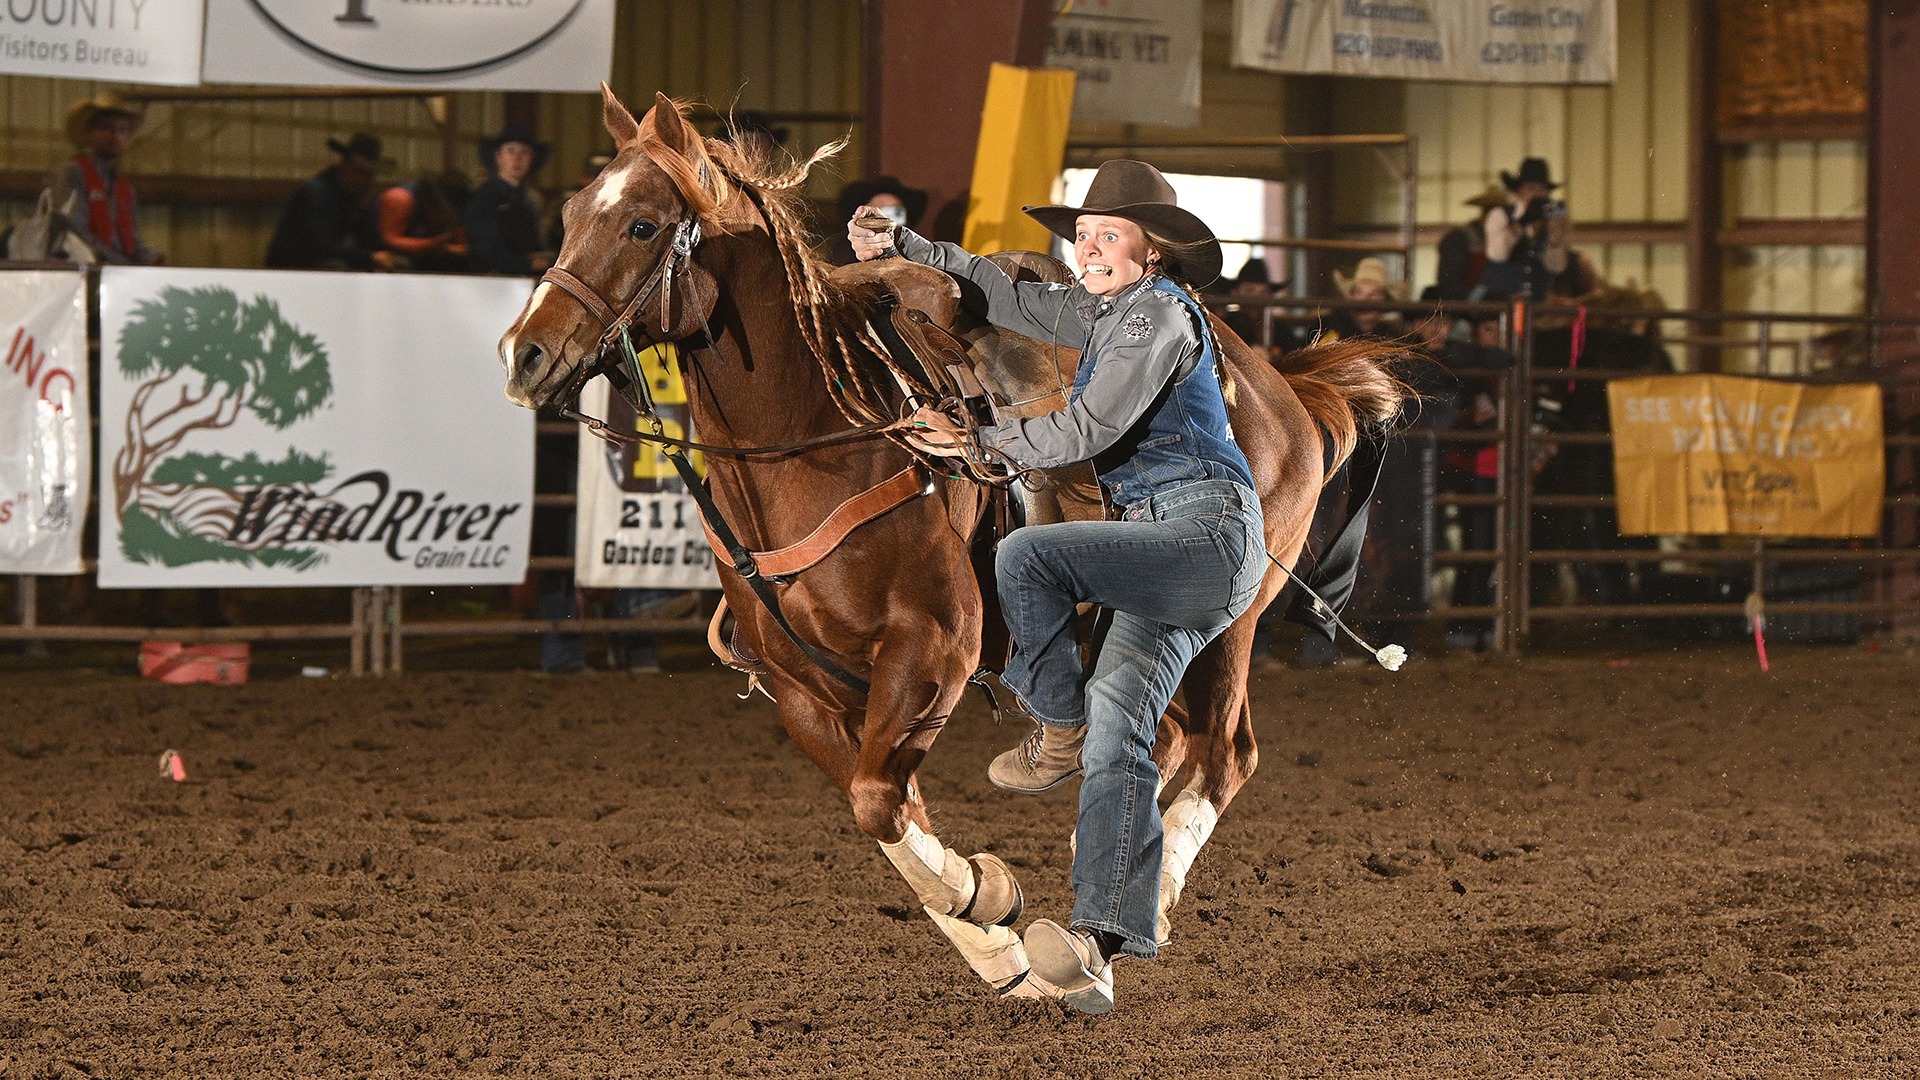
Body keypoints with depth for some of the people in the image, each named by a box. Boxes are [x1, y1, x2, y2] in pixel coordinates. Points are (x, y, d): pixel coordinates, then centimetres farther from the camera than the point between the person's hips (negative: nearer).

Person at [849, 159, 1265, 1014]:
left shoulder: (1159, 313, -8)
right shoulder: (1108, 311, 20)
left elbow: (1089, 429, -15)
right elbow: (1007, 297, 29)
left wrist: (983, 443, -7)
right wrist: (904, 248, 27)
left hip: (1205, 533, -10)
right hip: (1194, 558, 10)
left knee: (1024, 555, -23)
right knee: (1119, 725, -5)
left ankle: (1057, 732, -3)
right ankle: (1100, 949, -14)